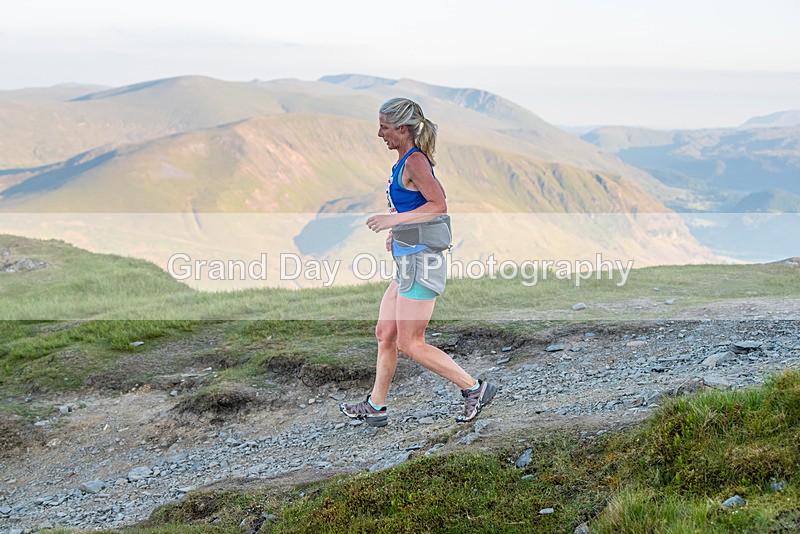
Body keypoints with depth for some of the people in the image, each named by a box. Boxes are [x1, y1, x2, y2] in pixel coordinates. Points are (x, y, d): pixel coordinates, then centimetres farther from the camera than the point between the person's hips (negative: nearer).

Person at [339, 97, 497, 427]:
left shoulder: (415, 161, -15)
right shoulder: (405, 162, 14)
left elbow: (438, 205, -25)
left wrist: (393, 220, -24)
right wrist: (396, 233, 17)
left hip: (420, 263, -10)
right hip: (408, 262, 10)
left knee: (410, 344, -4)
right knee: (384, 334, 14)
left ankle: (475, 388, 3)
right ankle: (375, 406, 24)